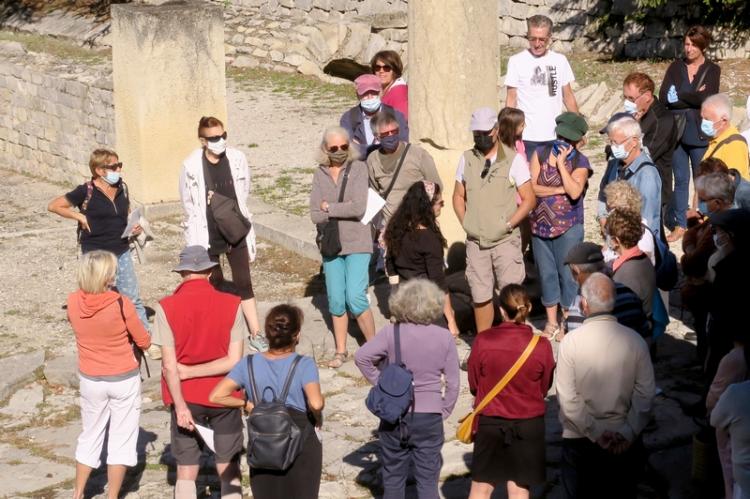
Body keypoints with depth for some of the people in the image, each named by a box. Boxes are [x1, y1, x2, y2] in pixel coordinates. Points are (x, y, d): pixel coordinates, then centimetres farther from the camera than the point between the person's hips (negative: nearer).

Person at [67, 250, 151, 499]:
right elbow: (144, 342, -9)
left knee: (90, 436, 20)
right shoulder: (121, 304, -21)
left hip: (90, 380, 4)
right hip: (124, 380, -4)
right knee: (121, 440, 9)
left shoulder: (73, 302, -11)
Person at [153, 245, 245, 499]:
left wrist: (180, 406, -13)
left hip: (186, 399, -1)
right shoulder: (231, 304, -10)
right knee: (229, 472, 11)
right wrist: (191, 372, -8)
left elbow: (170, 366, -15)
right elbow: (234, 361, -13)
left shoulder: (167, 308, -12)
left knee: (186, 472, 9)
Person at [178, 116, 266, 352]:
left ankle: (256, 333, 10)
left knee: (244, 284, 5)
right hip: (207, 236, -2)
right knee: (215, 286, 9)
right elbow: (188, 205, -3)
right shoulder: (191, 166, -13)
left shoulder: (237, 159, -6)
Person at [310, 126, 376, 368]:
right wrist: (343, 210, -14)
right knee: (336, 300, 7)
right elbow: (315, 215, -2)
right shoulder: (320, 174, 4)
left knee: (355, 298, -11)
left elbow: (359, 208, -16)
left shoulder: (358, 168, -5)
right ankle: (340, 350, 20)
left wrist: (329, 207, -7)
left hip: (357, 243, -4)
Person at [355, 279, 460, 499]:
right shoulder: (444, 337, -6)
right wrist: (444, 411, 8)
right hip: (430, 416, 0)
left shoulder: (391, 332, -9)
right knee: (428, 477, 7)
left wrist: (379, 382, -5)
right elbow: (452, 383, -3)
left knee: (393, 474, 15)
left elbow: (362, 357, -17)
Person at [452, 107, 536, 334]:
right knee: (480, 296, 8)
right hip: (475, 241, 3)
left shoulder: (513, 159, -4)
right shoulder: (467, 159, 6)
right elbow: (458, 196, 16)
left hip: (505, 240, -3)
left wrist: (507, 225, -10)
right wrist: (466, 223, 2)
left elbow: (528, 199, -3)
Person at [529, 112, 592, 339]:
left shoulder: (580, 162, -5)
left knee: (567, 273, 2)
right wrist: (559, 190, -15)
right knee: (546, 273, 13)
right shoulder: (540, 154, 1)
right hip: (540, 225, 3)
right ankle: (551, 322, 26)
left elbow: (574, 192, -22)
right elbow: (531, 187, -9)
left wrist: (561, 164, -18)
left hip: (568, 228, -3)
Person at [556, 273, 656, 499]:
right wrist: (628, 432, -6)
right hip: (625, 443, 2)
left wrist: (595, 432, -10)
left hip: (580, 439, -2)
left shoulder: (571, 341, -12)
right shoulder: (634, 340, -7)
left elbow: (567, 398, -14)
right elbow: (645, 393, -8)